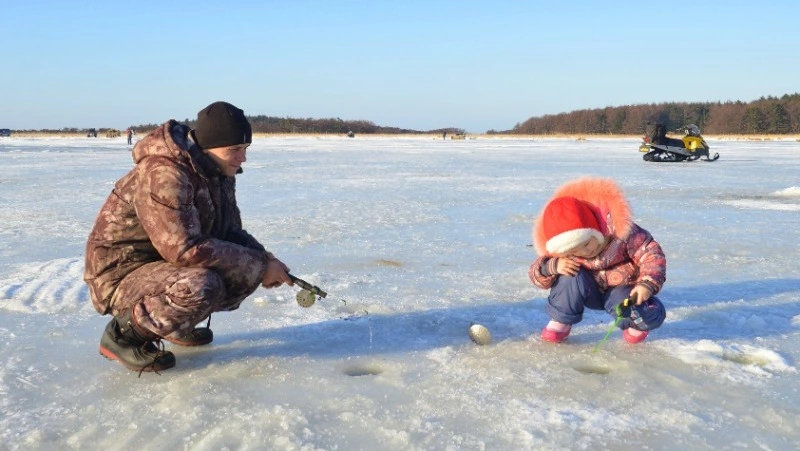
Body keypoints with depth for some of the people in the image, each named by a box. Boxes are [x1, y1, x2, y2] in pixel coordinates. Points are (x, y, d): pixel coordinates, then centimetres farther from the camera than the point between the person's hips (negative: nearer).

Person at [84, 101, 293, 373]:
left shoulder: (220, 174, 2)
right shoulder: (164, 175, -27)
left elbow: (231, 233, 9)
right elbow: (186, 249, -34)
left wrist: (264, 259, -12)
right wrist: (259, 264, -27)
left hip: (169, 266, 9)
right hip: (122, 275, -9)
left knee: (248, 270, -4)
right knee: (200, 286, -34)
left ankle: (177, 323, 13)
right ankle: (124, 334, -10)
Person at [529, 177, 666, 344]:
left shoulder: (620, 231, -29)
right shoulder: (559, 251, -20)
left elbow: (652, 254, -23)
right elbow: (537, 274, -14)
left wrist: (646, 284, -39)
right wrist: (553, 266, -37)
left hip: (621, 289, -1)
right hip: (590, 292, 1)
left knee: (653, 316, -29)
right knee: (571, 277, -33)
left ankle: (635, 324, 9)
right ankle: (560, 322, -10)